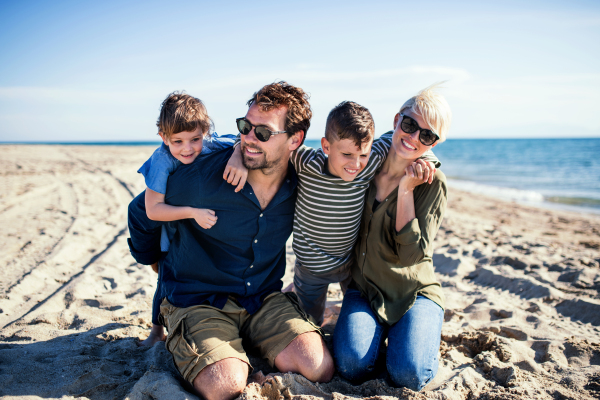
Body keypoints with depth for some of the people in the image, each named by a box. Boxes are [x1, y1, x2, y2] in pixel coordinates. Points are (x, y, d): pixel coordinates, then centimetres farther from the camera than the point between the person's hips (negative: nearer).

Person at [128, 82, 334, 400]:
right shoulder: (203, 176, -18)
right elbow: (142, 213, 2)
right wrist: (153, 260, 18)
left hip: (265, 298, 3)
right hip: (197, 299, -3)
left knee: (319, 369, -17)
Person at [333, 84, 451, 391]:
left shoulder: (432, 184, -12)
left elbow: (413, 254, -20)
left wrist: (406, 190, -22)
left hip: (414, 293, -1)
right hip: (363, 288, 2)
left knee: (409, 375, -22)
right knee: (352, 365, -22)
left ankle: (400, 333, 10)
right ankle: (377, 330, 10)